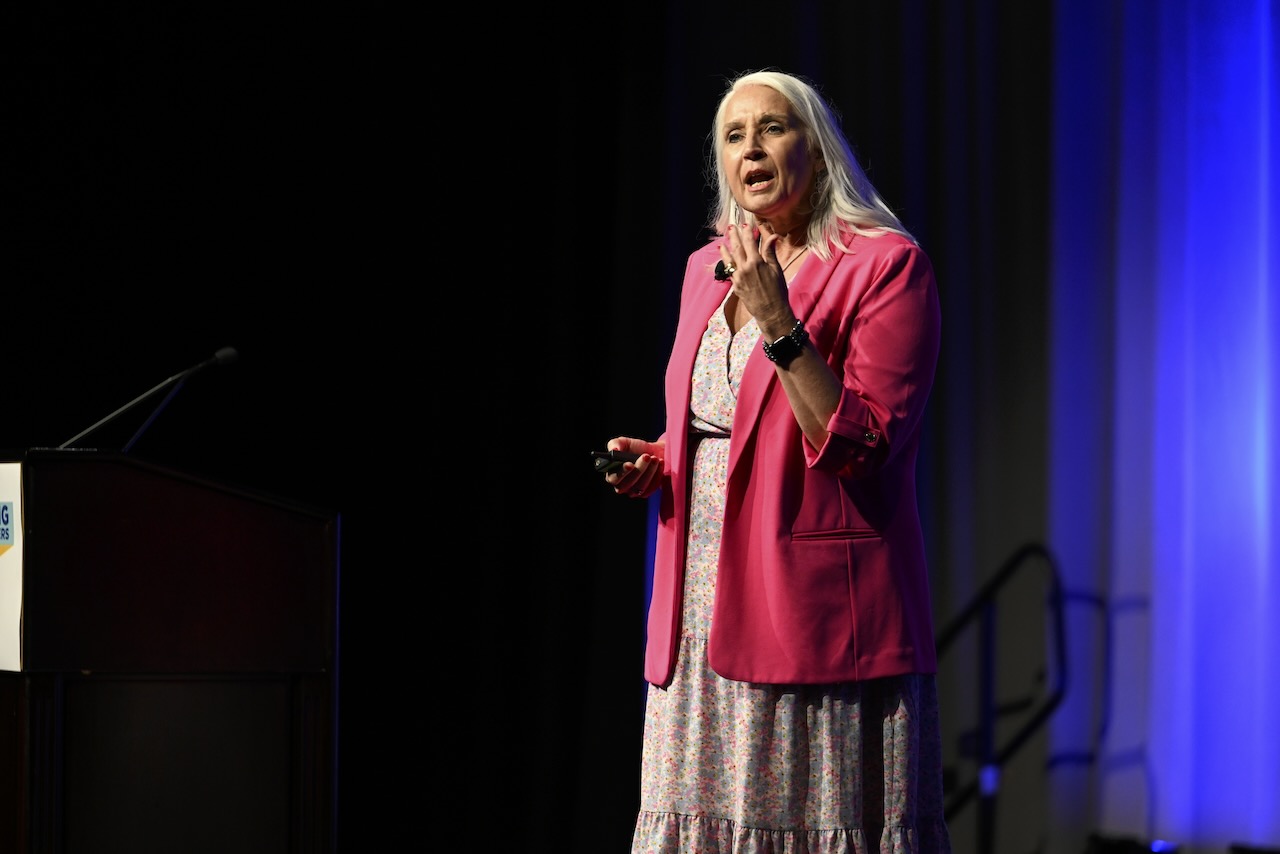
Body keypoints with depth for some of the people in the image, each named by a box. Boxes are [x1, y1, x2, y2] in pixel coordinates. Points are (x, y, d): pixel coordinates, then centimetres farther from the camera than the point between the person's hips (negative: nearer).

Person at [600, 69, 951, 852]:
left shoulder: (886, 265, -6)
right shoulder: (709, 267, 15)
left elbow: (863, 448, -15)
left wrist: (779, 324, -21)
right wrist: (655, 465, 8)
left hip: (817, 619, -6)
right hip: (703, 615, 6)